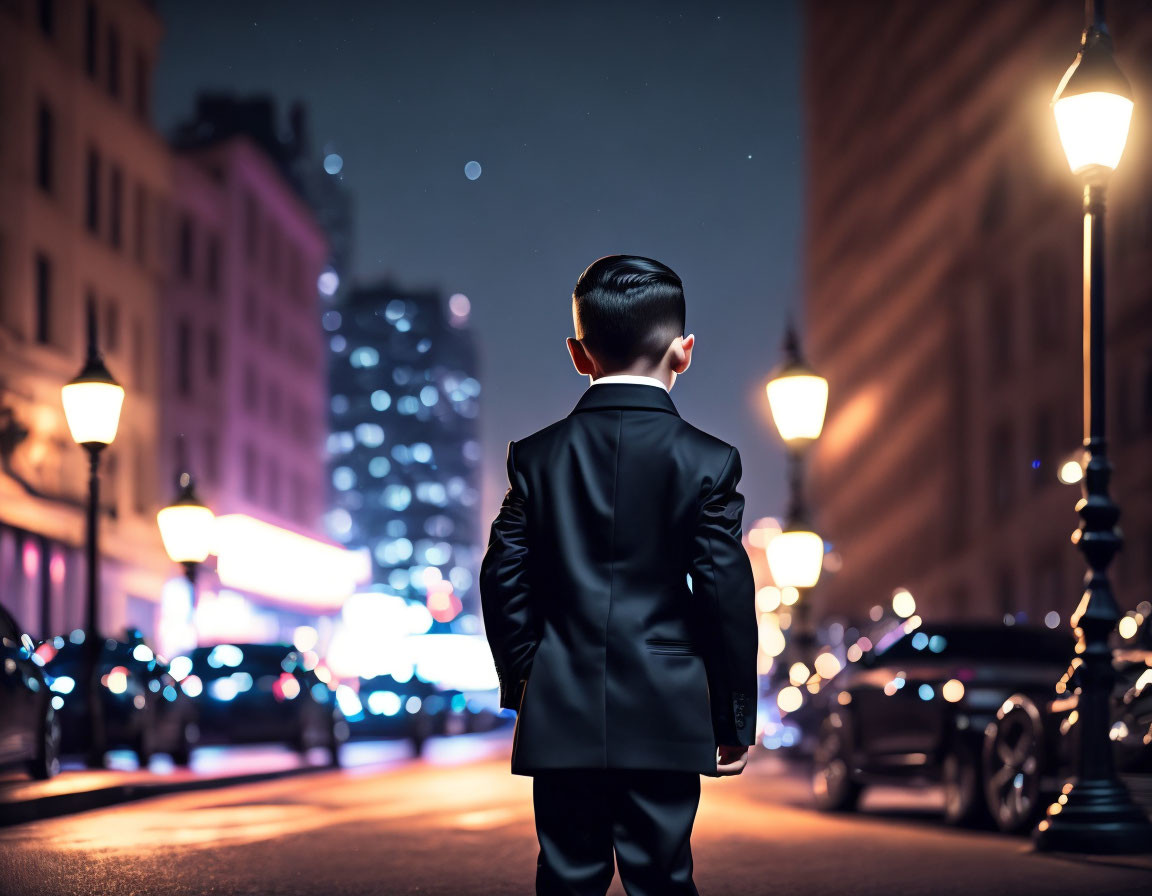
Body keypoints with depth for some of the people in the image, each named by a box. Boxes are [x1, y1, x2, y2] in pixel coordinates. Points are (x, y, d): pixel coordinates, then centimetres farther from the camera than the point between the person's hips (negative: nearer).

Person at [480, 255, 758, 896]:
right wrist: (736, 720, 4)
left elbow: (504, 582, 3)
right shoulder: (707, 462, -4)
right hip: (666, 719, -2)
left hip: (562, 717, 2)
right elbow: (727, 595, -5)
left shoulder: (536, 457, 2)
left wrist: (521, 681, 17)